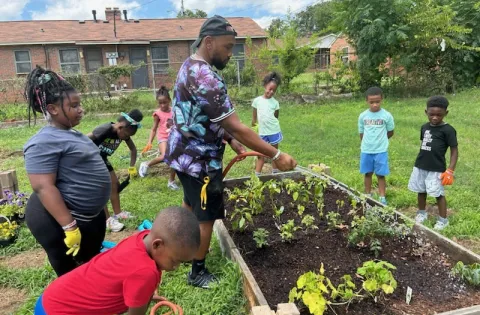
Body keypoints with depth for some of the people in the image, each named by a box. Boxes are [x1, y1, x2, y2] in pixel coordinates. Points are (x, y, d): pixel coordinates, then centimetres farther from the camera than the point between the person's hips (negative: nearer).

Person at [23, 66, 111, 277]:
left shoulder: (71, 134, 10)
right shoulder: (45, 142, -21)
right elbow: (43, 187, -27)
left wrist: (99, 209, 23)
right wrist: (69, 227, -29)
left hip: (90, 216, 10)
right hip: (57, 221, -10)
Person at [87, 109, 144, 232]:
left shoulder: (123, 132, -10)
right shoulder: (105, 130, -34)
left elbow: (133, 149, 4)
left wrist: (132, 167, 2)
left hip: (102, 159, 8)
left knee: (115, 184, 10)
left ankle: (117, 213, 24)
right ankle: (107, 220, 0)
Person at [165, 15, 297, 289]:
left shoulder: (190, 66, 7)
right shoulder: (206, 78, -27)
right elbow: (237, 127, -29)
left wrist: (229, 139, 5)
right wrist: (276, 155, -24)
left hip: (185, 152, 10)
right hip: (199, 159, -10)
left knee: (191, 206, 26)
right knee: (206, 215, 5)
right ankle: (198, 272, 22)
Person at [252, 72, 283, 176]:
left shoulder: (275, 102, -1)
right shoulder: (257, 100, -1)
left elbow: (276, 117, 8)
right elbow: (254, 117, 6)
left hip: (274, 131, 0)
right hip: (262, 132, 0)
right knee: (260, 155, 6)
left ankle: (275, 174, 24)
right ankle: (256, 176, 12)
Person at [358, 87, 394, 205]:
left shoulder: (387, 115, -7)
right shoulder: (363, 116, -1)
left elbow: (390, 133, 5)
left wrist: (379, 140, 11)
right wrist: (368, 143, 3)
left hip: (381, 151, -2)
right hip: (366, 150, 2)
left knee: (381, 175, 5)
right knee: (368, 173, 12)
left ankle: (382, 198, 16)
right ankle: (368, 196, 25)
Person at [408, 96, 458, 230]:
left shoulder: (448, 130, -11)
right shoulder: (424, 127, 5)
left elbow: (454, 150, -10)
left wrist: (450, 171, -15)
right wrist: (420, 161, 17)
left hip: (437, 169, -6)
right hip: (420, 167, 6)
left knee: (438, 194, 4)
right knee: (421, 191, 17)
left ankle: (443, 220, 21)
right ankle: (421, 213, 37)